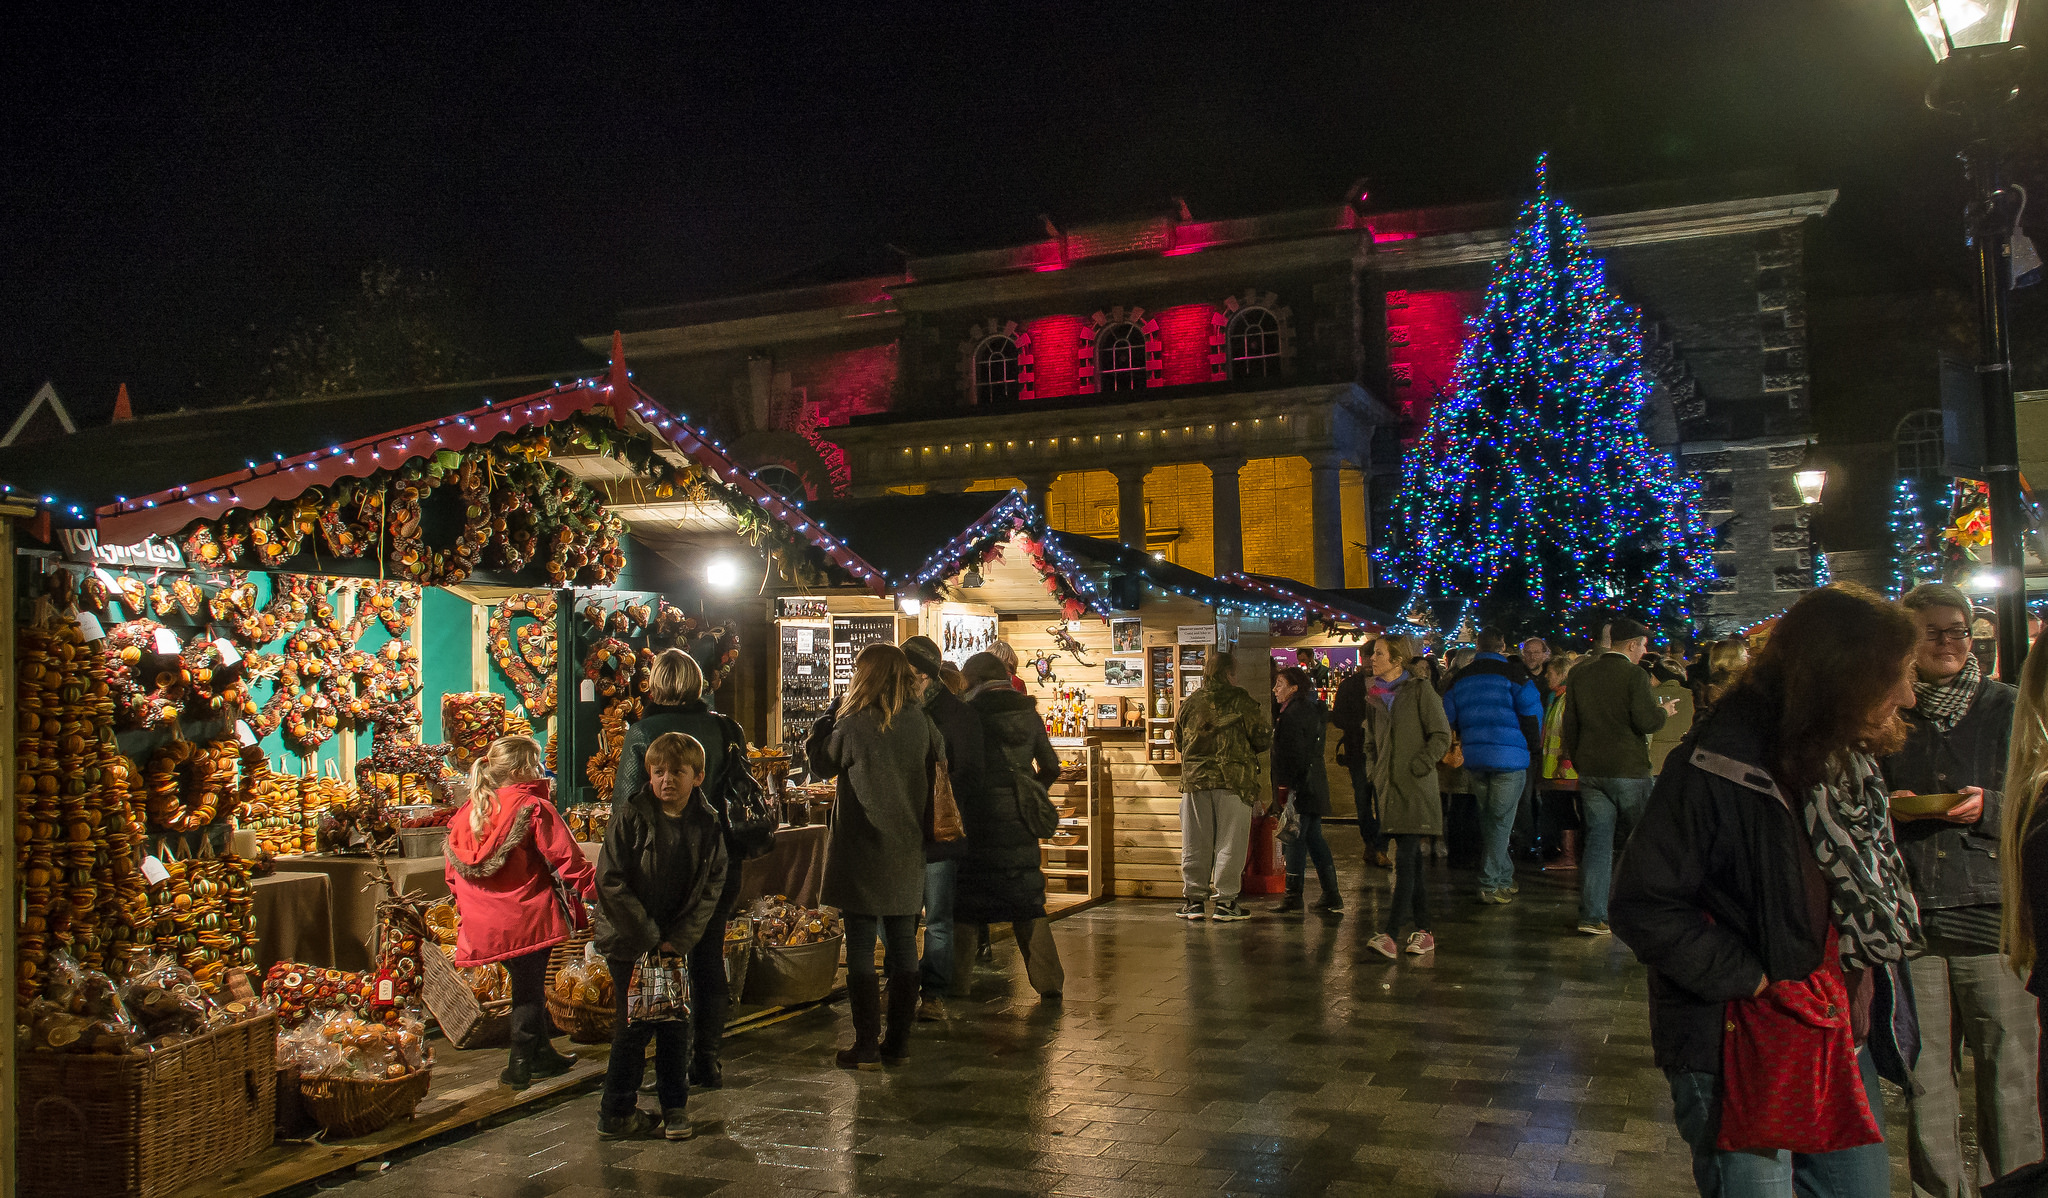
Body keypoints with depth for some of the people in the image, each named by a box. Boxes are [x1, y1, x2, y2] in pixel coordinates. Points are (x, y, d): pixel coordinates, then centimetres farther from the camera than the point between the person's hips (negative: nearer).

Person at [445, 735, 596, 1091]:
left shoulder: (467, 812, 7)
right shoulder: (533, 808, -13)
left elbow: (453, 873, 14)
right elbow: (567, 861, -14)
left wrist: (470, 908, 25)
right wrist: (596, 888, -4)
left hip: (485, 925, 6)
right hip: (526, 918, -6)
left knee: (526, 984, 19)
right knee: (530, 989, 7)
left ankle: (543, 1054, 26)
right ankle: (522, 1064, 14)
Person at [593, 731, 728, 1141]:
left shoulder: (707, 825, -2)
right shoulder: (630, 818, -12)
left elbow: (713, 886, 0)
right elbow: (610, 881, -14)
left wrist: (679, 938, -9)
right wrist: (648, 935, -14)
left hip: (677, 942, 4)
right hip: (629, 942, -3)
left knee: (678, 1023, 7)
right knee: (635, 1026, 0)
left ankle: (674, 1106, 23)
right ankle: (616, 1114, 16)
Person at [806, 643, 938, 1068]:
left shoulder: (853, 725, -15)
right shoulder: (919, 722, -3)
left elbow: (820, 760, 1)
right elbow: (939, 758, 15)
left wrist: (831, 713, 7)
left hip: (862, 853, -4)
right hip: (907, 851, 4)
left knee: (861, 950, 3)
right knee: (903, 947, 11)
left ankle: (867, 1048, 5)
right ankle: (898, 1043, 17)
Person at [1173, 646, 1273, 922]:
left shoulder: (1191, 701, 5)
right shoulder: (1242, 702, -6)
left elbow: (1178, 741, 15)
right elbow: (1263, 741, -3)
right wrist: (1263, 718, 17)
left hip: (1194, 778, 4)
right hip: (1233, 779, -3)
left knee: (1195, 842, 10)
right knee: (1229, 842, 3)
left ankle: (1193, 898, 14)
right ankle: (1225, 901, 5)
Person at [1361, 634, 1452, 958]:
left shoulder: (1420, 689, -3)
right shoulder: (1377, 694, 14)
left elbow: (1441, 736, -6)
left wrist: (1419, 766, -15)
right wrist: (1377, 769, 14)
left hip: (1416, 787, -6)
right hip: (1390, 786, 6)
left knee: (1405, 858, -12)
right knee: (1412, 860, 10)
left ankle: (1390, 935, -18)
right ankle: (1423, 931, 16)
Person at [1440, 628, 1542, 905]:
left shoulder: (1460, 678, 10)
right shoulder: (1512, 673, -7)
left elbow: (1450, 718, 13)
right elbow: (1532, 712, -8)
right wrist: (1533, 746, 7)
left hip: (1473, 758, 5)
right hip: (1509, 757, -5)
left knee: (1488, 820, 17)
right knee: (1500, 821, -1)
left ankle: (1504, 879, 23)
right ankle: (1491, 886, 0)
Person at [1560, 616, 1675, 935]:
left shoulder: (1581, 675, 8)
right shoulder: (1635, 676, -10)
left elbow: (1570, 723, 12)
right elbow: (1646, 721, -16)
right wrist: (1664, 712, 5)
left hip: (1590, 770, 5)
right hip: (1628, 770, -5)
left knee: (1597, 840, 5)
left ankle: (1592, 915, 0)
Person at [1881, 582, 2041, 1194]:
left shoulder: (2008, 707, 5)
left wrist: (1989, 807, -12)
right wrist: (1885, 808, -5)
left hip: (1991, 910, -1)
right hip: (1910, 914, 1)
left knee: (2009, 1071, -3)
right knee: (1924, 1075, 6)